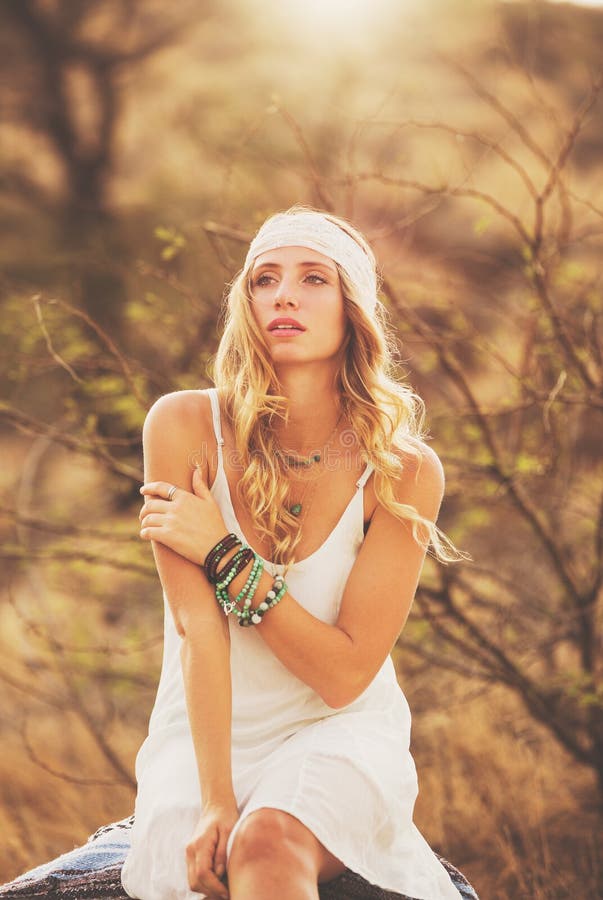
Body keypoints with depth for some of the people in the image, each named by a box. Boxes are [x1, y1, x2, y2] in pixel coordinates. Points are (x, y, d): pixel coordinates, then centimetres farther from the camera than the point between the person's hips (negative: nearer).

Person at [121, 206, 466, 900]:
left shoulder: (404, 471, -12)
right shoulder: (185, 427, -11)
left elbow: (345, 674, -13)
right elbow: (197, 625, -15)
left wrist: (225, 553, -19)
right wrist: (215, 800, -22)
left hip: (342, 736, -1)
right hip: (206, 734, 2)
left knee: (267, 844, -33)